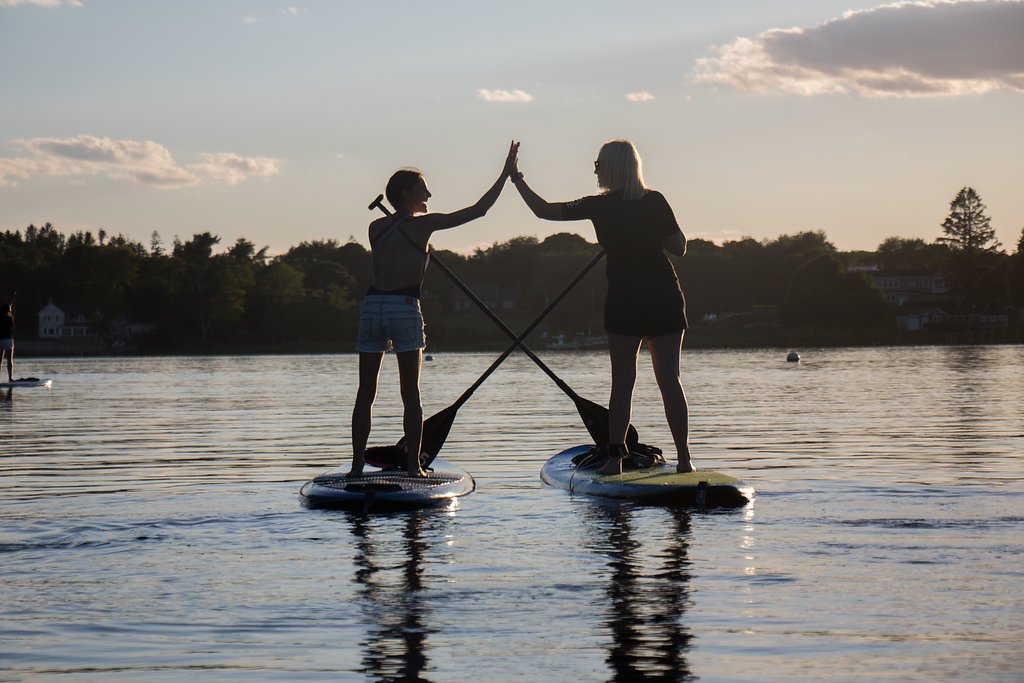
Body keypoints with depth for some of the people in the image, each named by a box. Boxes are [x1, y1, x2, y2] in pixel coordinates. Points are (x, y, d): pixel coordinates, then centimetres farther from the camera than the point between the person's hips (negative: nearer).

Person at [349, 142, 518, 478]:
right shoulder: (423, 224, -3)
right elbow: (477, 210, -2)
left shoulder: (375, 228, 8)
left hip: (372, 305, 4)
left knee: (366, 393, 7)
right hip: (404, 308, -4)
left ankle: (357, 465, 4)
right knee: (410, 393, 3)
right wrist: (505, 174, 5)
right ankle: (413, 465, 2)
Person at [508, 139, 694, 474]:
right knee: (669, 380, 3)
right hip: (665, 299, 2)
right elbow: (679, 247, 4)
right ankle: (684, 459, 1)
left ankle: (615, 457, -2)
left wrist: (516, 176, 12)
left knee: (622, 382, 2)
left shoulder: (600, 207, -5)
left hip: (624, 302, -2)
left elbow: (543, 210, 2)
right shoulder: (656, 201, 0)